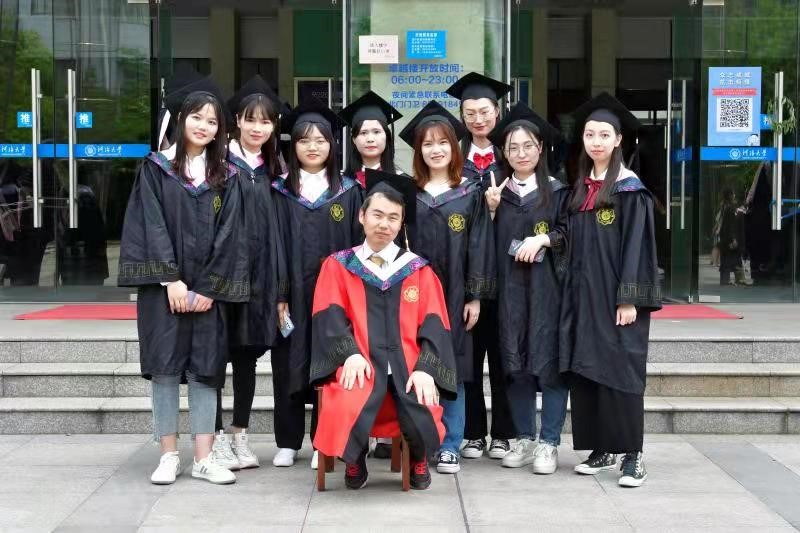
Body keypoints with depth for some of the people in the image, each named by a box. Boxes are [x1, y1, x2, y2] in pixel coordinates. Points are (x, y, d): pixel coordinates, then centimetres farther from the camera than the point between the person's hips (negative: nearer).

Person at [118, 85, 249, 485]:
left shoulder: (225, 178, 9)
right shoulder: (156, 168, 4)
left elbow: (228, 235, 3)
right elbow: (151, 225, -4)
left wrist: (208, 288, -7)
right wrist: (171, 280, -13)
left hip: (206, 289, 2)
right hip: (163, 284, -1)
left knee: (204, 368, 0)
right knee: (165, 366, -1)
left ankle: (204, 458, 3)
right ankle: (169, 456, 5)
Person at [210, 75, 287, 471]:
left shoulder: (270, 171, 13)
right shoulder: (221, 163, -4)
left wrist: (277, 282, 9)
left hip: (259, 274, 5)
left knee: (248, 353, 10)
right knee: (217, 352, 0)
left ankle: (240, 435, 18)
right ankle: (217, 438, 7)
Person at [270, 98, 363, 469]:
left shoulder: (348, 192, 6)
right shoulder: (280, 192, 6)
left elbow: (357, 244, 5)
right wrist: (278, 295, -7)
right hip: (292, 292, 0)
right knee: (289, 365, 4)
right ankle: (288, 442, 15)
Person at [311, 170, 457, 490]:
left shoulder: (419, 270, 14)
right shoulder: (338, 265, 13)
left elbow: (434, 325, 5)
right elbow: (329, 317, 2)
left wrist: (425, 369, -13)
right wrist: (350, 354, -17)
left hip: (406, 365, 1)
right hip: (360, 364, -1)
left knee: (423, 416, -29)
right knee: (345, 412, -34)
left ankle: (418, 459, 12)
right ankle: (355, 460, 5)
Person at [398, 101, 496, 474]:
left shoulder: (470, 194, 4)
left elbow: (479, 246, 2)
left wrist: (475, 296, -4)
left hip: (453, 294, -1)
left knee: (452, 369, 2)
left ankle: (449, 447, 9)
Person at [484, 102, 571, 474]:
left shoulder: (557, 191, 4)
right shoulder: (497, 193, 11)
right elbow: (487, 246, 10)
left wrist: (543, 238, -14)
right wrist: (492, 212, -3)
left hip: (547, 289, -3)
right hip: (509, 288, 3)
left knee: (549, 361, -4)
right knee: (515, 363, 5)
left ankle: (549, 443, 3)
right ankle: (524, 438, 16)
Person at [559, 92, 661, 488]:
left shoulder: (630, 188, -7)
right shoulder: (579, 188, 13)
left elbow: (635, 246, -12)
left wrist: (629, 299, -17)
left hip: (616, 296, -6)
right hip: (583, 295, 7)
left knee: (620, 372, -6)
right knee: (585, 371, 6)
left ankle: (631, 455, 0)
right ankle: (601, 450, 15)